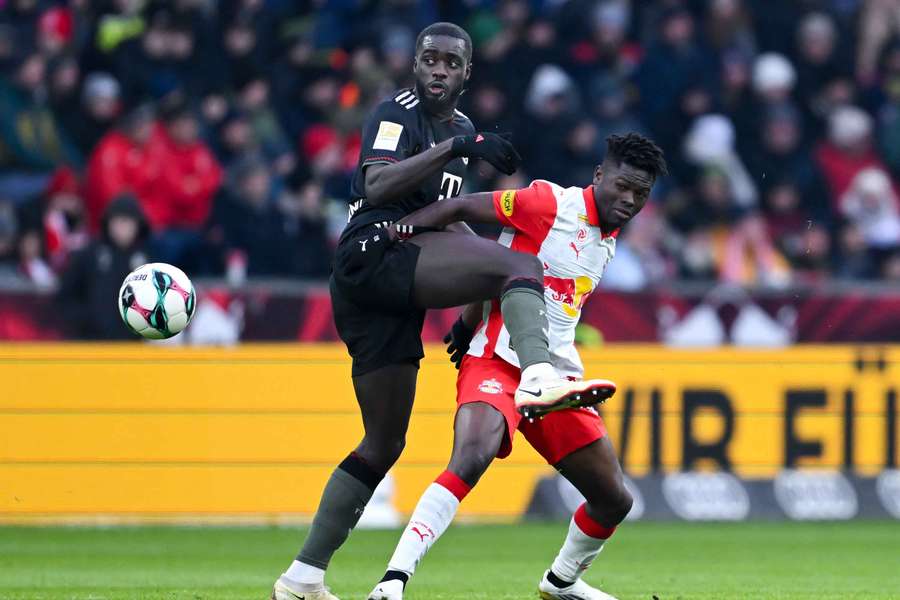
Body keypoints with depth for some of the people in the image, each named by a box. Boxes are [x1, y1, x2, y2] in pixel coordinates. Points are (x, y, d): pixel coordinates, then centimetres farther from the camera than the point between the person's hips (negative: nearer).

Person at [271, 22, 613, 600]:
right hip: (372, 255, -9)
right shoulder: (397, 114, -2)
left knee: (384, 443, 11)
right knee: (522, 265, -26)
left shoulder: (461, 128, 23)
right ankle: (539, 377, -54)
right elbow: (377, 185, -21)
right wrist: (455, 148, -27)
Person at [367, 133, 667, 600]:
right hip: (497, 364, -8)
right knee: (471, 459, -33)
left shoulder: (608, 240, 14)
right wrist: (397, 230, -24)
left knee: (614, 500, 10)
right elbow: (458, 208, -11)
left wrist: (469, 323, 18)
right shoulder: (551, 204, -9)